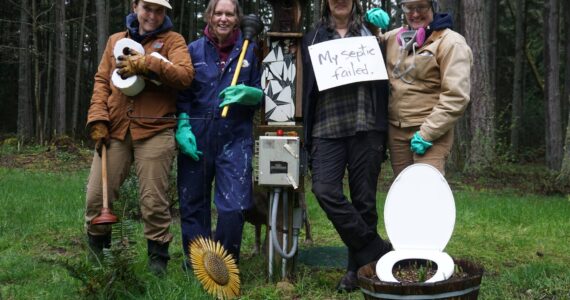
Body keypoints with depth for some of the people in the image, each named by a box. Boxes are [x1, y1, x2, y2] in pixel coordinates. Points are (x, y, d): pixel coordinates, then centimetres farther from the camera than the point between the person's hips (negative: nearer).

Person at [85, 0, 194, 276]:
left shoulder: (172, 40, 7)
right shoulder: (116, 40, 18)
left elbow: (185, 75, -10)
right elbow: (101, 81, 14)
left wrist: (146, 63, -18)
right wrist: (98, 117, 0)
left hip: (155, 132, -3)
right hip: (114, 130, 4)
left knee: (154, 202, -1)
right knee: (96, 196, 3)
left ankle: (158, 259, 15)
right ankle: (96, 252, 23)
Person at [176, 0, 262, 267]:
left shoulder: (250, 51, 7)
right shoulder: (194, 50, 7)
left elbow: (261, 96, 9)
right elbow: (182, 95, 6)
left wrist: (247, 93, -13)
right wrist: (182, 129, -7)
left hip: (235, 138, -1)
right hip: (196, 138, 1)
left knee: (234, 206, -9)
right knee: (193, 204, 6)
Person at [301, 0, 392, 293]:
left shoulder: (369, 34, 13)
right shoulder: (313, 38, 14)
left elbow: (383, 82, 11)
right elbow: (307, 87, 12)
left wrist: (384, 131, 0)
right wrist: (307, 135, 3)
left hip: (365, 127, 0)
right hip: (328, 128, 1)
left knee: (363, 197, 1)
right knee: (325, 190, -17)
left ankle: (358, 267, 13)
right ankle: (376, 250, -5)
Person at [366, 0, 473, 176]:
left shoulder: (450, 42, -8)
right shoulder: (395, 37, 11)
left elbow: (456, 96, -15)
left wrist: (427, 133, -18)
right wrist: (370, 24, 7)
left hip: (431, 130, -6)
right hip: (396, 129, 6)